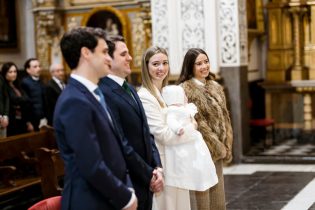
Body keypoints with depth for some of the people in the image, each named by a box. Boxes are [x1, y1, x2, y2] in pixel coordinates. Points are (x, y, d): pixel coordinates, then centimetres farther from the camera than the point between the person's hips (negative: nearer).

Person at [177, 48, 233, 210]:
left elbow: (224, 118, 13)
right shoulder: (185, 90, -11)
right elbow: (197, 123, -14)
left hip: (217, 152, 7)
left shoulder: (215, 87, 13)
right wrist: (218, 147, -10)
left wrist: (226, 147, 3)